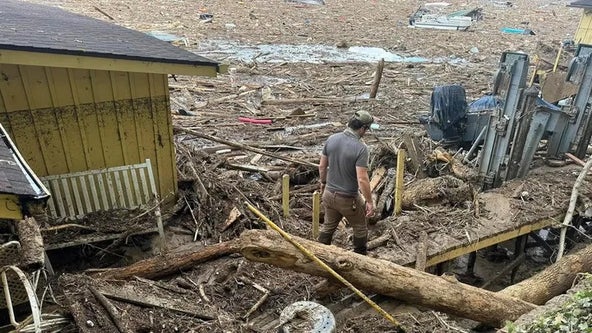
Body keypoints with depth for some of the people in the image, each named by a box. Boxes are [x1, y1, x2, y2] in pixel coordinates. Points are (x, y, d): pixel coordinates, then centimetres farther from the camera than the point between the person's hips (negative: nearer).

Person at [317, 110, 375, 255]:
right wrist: (369, 202, -14)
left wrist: (323, 183, 20)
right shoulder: (361, 148, -24)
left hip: (329, 194, 5)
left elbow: (322, 166, 4)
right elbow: (362, 179, -26)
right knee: (360, 229, 19)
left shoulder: (331, 139, -6)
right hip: (348, 199, -5)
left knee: (328, 226, 24)